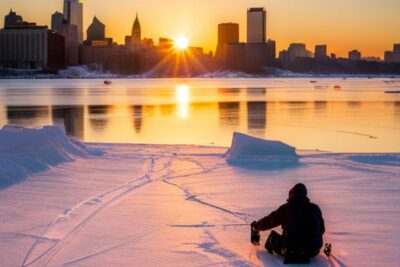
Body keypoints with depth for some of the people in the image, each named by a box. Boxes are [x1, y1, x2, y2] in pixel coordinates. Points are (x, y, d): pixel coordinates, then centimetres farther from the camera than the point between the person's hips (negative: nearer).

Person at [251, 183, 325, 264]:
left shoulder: (285, 208, 2)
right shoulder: (315, 208, 6)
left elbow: (268, 221, 16)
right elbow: (321, 230, 14)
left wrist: (256, 226, 36)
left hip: (290, 249, 0)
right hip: (312, 252, 0)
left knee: (273, 236, 24)